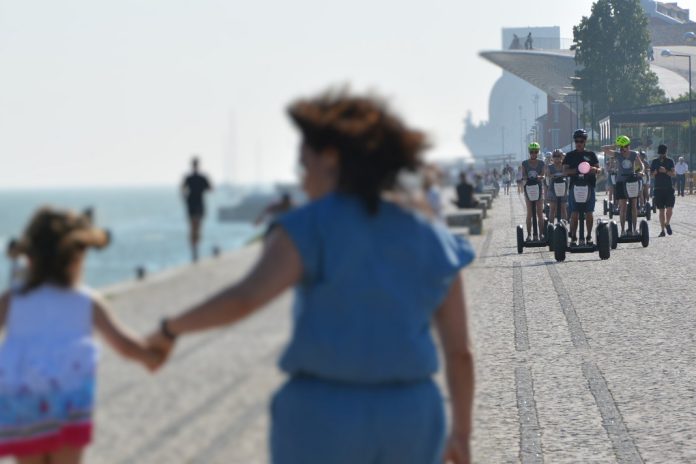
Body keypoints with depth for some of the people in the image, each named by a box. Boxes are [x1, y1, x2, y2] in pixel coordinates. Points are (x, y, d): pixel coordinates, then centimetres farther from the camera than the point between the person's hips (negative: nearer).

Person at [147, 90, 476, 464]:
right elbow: (459, 352, 8)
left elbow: (243, 299, -21)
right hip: (406, 423, 4)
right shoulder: (432, 243, 6)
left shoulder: (310, 229, -8)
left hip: (323, 425, -4)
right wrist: (461, 433, 19)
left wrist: (172, 328, -4)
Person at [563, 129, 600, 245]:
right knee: (574, 214, -5)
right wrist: (576, 170, -17)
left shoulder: (591, 154, 12)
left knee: (589, 213, 1)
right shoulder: (570, 155, 10)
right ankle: (573, 237, -1)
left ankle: (589, 236, 10)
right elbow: (565, 171, 1)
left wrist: (594, 170, -15)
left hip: (589, 186, 1)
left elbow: (599, 169, 9)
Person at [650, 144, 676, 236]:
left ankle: (667, 224, 18)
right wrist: (655, 172, -15)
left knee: (669, 209, -9)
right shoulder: (655, 162, 8)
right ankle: (663, 230, 6)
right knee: (661, 210, 2)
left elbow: (673, 174, -4)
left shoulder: (670, 161, 5)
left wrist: (665, 171, -21)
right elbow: (652, 176, 7)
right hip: (658, 188, 1)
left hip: (669, 188, -1)